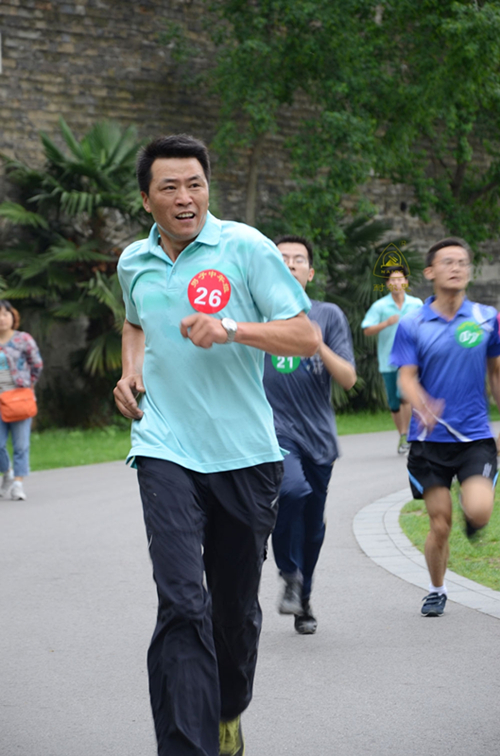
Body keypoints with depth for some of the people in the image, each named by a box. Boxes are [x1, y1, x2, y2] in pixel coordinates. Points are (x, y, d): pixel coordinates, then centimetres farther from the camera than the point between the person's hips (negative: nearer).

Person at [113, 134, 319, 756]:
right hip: (166, 450, 1)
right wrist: (130, 371, 12)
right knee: (183, 603, -16)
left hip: (246, 452, -1)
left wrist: (231, 329, -21)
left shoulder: (245, 247, -4)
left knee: (236, 606, 11)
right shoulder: (133, 262, 9)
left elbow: (306, 336, -7)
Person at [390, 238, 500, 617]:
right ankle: (437, 590, 26)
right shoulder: (412, 324, -1)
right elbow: (407, 378, -5)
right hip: (429, 439, 0)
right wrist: (423, 406, -27)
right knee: (440, 525, 1)